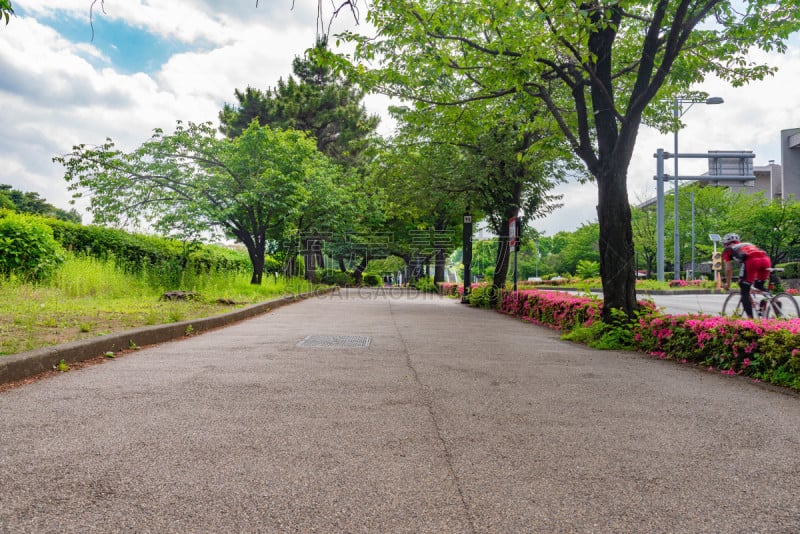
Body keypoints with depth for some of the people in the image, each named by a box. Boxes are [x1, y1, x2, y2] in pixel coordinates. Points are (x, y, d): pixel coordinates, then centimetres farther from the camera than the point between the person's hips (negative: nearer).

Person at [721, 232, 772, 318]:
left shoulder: (728, 249, 28)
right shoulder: (748, 244, 42)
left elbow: (728, 269, 25)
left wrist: (727, 284, 37)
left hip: (751, 260, -5)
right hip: (766, 259, 5)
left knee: (744, 292, 6)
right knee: (760, 286, 29)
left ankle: (750, 317, -2)